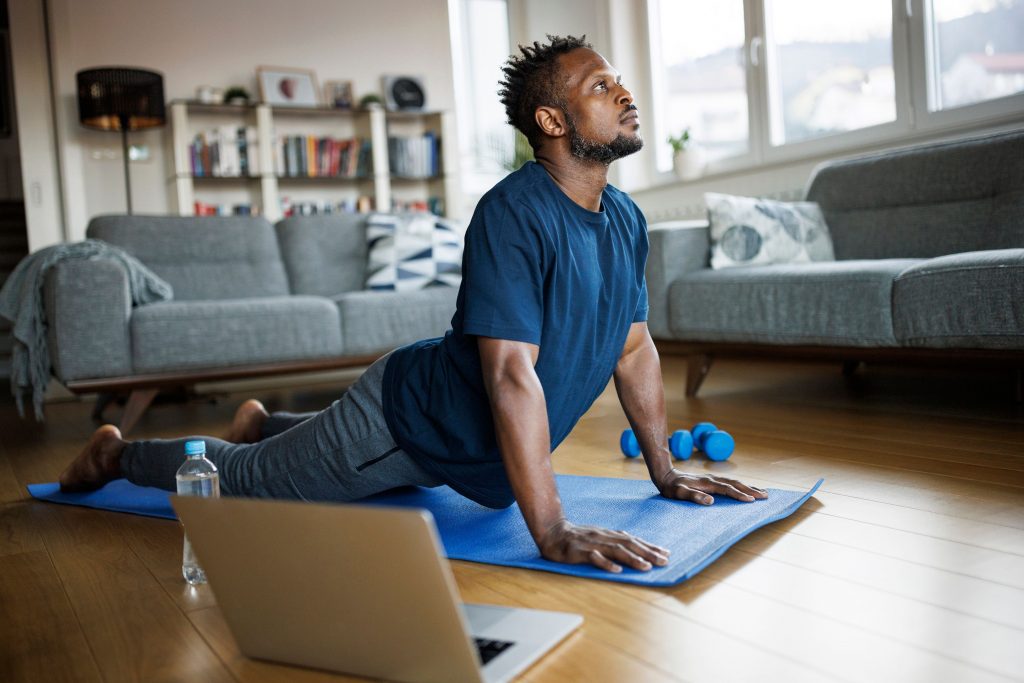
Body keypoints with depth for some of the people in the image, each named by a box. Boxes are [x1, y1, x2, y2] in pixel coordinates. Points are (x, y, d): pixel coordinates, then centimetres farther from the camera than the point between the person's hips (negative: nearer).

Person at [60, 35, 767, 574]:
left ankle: (263, 422, 58)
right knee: (247, 478, 10)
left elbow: (635, 347, 4)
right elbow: (512, 375, -37)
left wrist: (667, 473, 5)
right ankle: (117, 452, 37)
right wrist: (551, 531, -39)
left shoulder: (627, 219, -4)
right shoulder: (514, 213, -31)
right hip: (404, 414, -8)